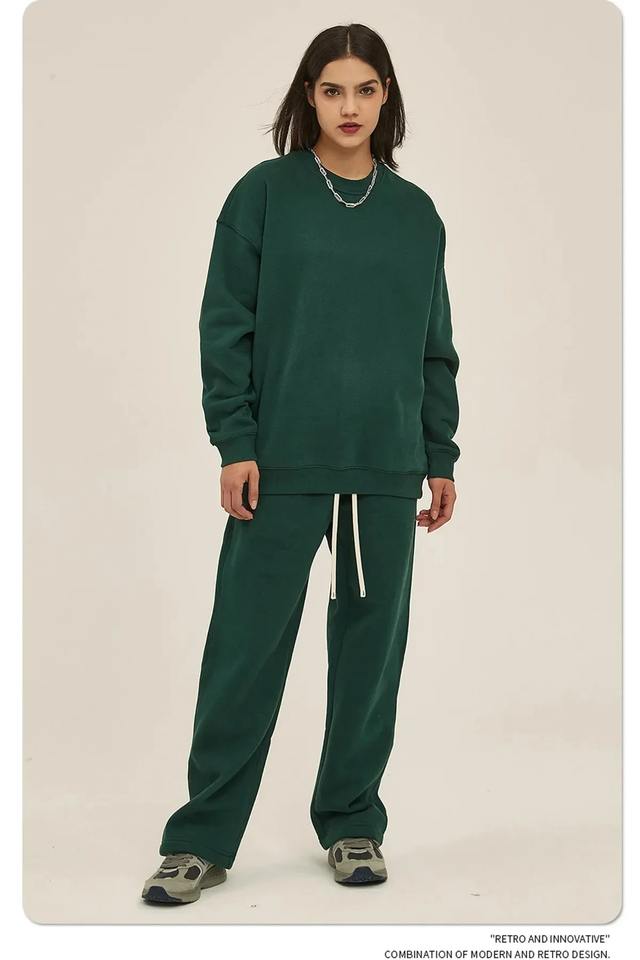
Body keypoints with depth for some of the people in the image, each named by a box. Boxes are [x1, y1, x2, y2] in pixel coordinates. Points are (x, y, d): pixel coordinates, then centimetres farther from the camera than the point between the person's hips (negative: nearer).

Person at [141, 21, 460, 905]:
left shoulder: (416, 214, 10)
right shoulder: (264, 194, 1)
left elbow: (436, 347, 13)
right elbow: (226, 327, -2)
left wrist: (441, 457, 10)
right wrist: (236, 443, -9)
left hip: (387, 472, 3)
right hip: (281, 467, -3)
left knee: (371, 649, 9)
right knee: (246, 650, -1)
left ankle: (353, 823, 25)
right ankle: (202, 838, 11)